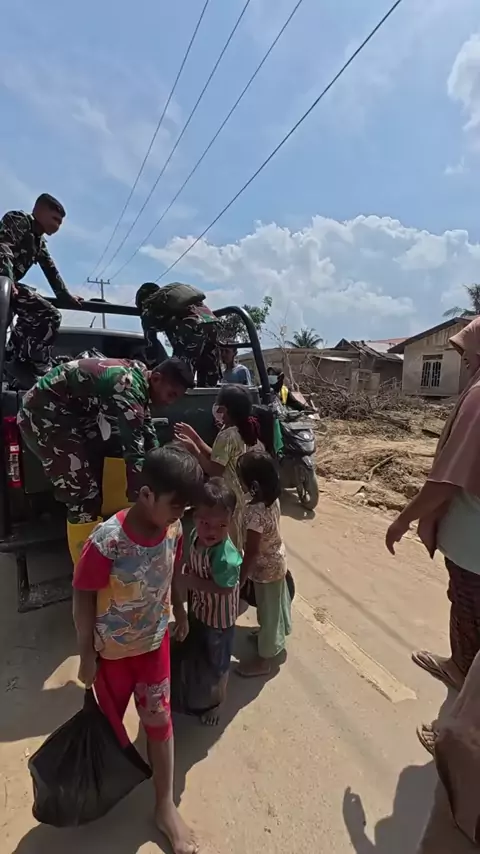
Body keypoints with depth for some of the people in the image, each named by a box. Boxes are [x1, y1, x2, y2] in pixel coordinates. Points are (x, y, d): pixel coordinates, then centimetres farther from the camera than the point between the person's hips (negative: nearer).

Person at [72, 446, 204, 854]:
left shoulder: (174, 529, -19)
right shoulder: (106, 543, -35)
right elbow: (83, 600, -20)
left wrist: (180, 612, 12)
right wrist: (87, 656, -10)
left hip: (155, 641, 3)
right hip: (112, 650, -3)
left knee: (160, 720, 16)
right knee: (110, 720, 23)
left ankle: (165, 807, 39)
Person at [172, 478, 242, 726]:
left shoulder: (225, 556, -38)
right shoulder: (196, 535, -16)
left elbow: (224, 589, -31)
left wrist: (192, 582, -28)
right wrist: (186, 573, -13)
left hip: (218, 618, -7)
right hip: (197, 610, 7)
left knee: (215, 663, 21)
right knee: (191, 656, 30)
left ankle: (213, 702, 51)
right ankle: (192, 697, 60)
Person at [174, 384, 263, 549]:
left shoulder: (227, 436, -24)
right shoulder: (244, 430, 4)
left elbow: (214, 471, -23)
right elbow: (218, 458, 7)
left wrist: (193, 449, -18)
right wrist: (195, 437, 6)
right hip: (241, 493, 9)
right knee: (236, 540, 22)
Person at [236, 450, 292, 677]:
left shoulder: (254, 512, -36)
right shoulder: (272, 499, -12)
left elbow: (251, 552, -29)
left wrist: (240, 579, -18)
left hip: (265, 568, -8)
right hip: (277, 560, 8)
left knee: (267, 609, 13)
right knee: (276, 602, 29)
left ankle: (265, 660, 35)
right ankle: (276, 636, 55)